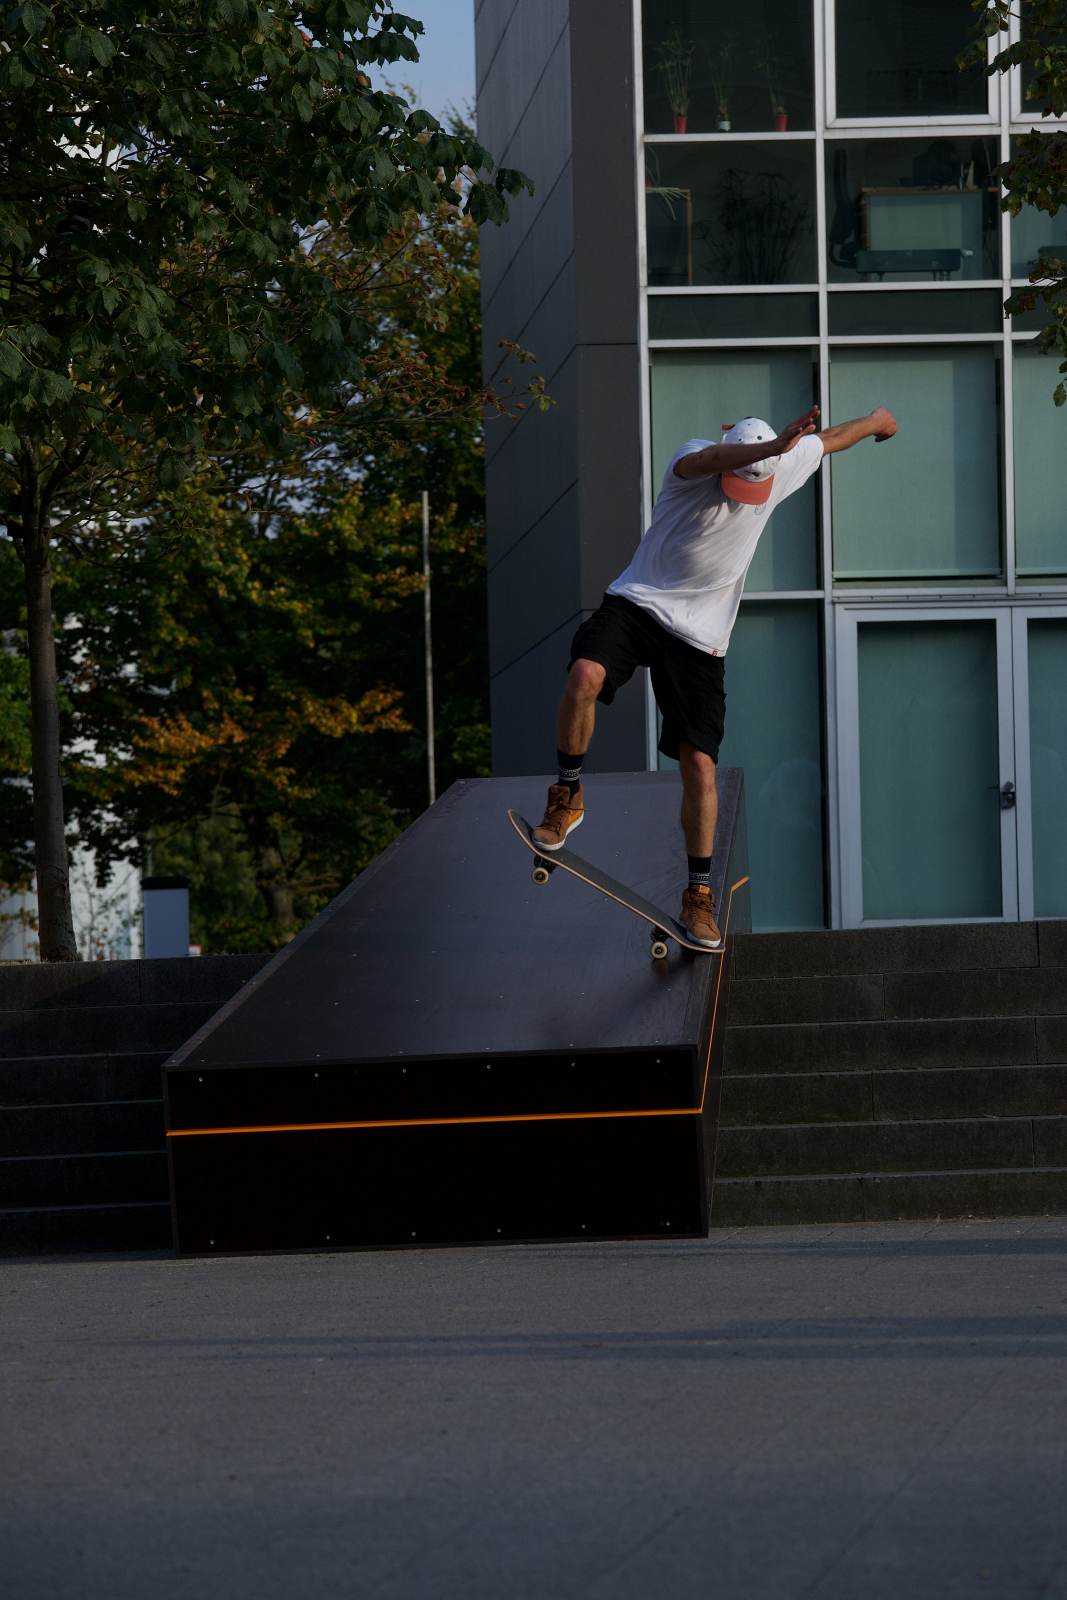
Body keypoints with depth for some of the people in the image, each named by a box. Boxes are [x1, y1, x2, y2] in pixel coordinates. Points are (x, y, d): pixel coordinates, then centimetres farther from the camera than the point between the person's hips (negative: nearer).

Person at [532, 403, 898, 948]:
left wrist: (874, 422, 40)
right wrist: (773, 446, -58)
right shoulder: (695, 459, -14)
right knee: (585, 676, -32)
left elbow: (826, 439, 22)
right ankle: (567, 797, -9)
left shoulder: (783, 466, 0)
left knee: (699, 764, -6)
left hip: (699, 636, 3)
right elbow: (705, 460, -40)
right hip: (637, 603, -3)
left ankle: (698, 896, 7)